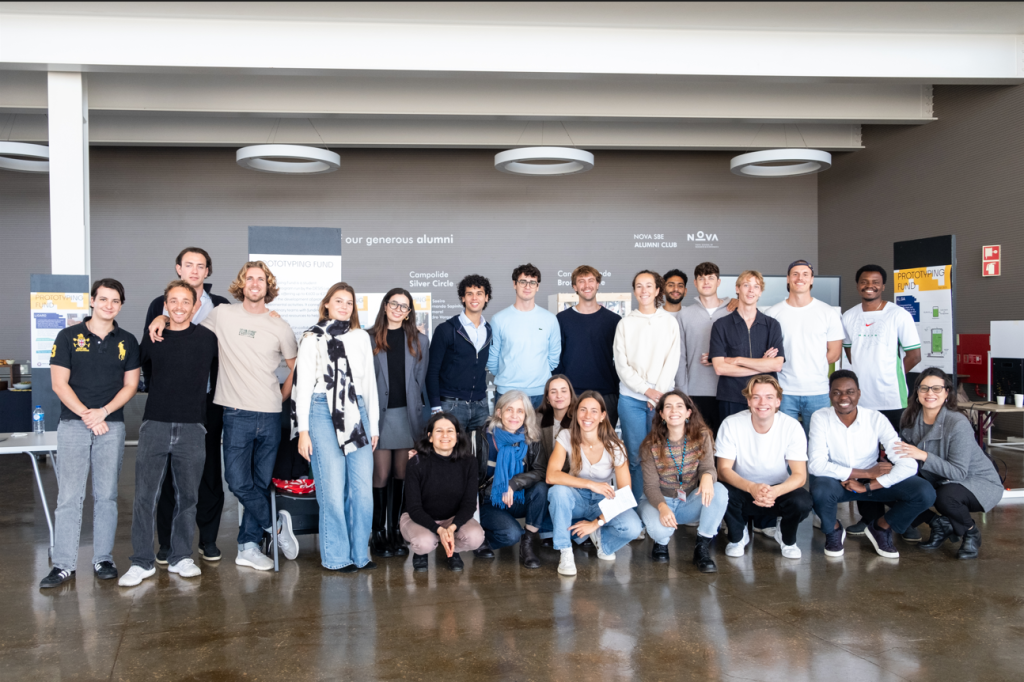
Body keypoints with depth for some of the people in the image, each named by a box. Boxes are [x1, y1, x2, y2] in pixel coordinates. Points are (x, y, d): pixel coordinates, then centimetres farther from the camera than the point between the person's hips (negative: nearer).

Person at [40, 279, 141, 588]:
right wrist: (87, 416, -10)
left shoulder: (127, 341, 9)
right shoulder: (68, 336, 4)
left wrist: (103, 412, -10)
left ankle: (103, 559, 13)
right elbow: (59, 383, -1)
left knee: (107, 495, 5)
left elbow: (130, 385, 5)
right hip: (73, 424, -1)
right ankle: (64, 565, 2)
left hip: (112, 426, 2)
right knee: (68, 496, -3)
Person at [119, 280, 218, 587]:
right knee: (145, 496, -1)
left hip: (192, 428, -1)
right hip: (155, 424, 1)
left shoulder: (208, 338, 3)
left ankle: (181, 557, 18)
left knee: (187, 496, 6)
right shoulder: (152, 339, 7)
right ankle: (142, 562, 8)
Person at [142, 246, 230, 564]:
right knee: (168, 471, 4)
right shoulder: (160, 305, 7)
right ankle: (168, 542, 13)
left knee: (209, 469, 5)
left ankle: (208, 539, 16)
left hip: (208, 401, 0)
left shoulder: (221, 307, 6)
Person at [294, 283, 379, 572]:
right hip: (323, 413, -4)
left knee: (363, 486, -2)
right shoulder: (313, 338, 4)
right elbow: (303, 384, 1)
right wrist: (303, 430, -5)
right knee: (333, 487, -5)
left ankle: (359, 552, 10)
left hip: (356, 413, 4)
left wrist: (373, 425, 15)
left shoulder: (362, 337, 16)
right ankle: (336, 556, 5)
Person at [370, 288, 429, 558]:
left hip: (408, 413, 3)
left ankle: (394, 530, 16)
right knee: (381, 475, -4)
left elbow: (420, 378, 12)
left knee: (401, 474, 7)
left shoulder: (419, 340, 11)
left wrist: (415, 408, 6)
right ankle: (379, 532, 7)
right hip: (380, 413, -2)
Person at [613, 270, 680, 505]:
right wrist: (646, 390, -8)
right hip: (631, 398, 0)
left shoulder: (670, 322, 8)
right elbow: (621, 364, 1)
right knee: (635, 456, -1)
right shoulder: (625, 323, 7)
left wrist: (658, 393, -8)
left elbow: (672, 362, 2)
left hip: (662, 396, 0)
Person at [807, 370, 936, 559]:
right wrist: (867, 473, -21)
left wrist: (867, 486, -26)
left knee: (925, 493, -21)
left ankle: (881, 528, 9)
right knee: (820, 491, -38)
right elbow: (816, 465, -24)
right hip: (836, 481, -2)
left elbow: (908, 465, -20)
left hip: (873, 483, 2)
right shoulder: (820, 418, -16)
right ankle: (833, 531, -1)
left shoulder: (876, 419, -13)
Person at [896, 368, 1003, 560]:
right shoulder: (911, 419, -7)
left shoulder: (958, 424, -26)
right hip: (940, 481, 6)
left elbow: (958, 473, -28)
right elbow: (907, 455, 2)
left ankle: (971, 532, -3)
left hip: (980, 482, -6)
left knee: (945, 496, -37)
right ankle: (941, 524, 11)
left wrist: (923, 456, -37)